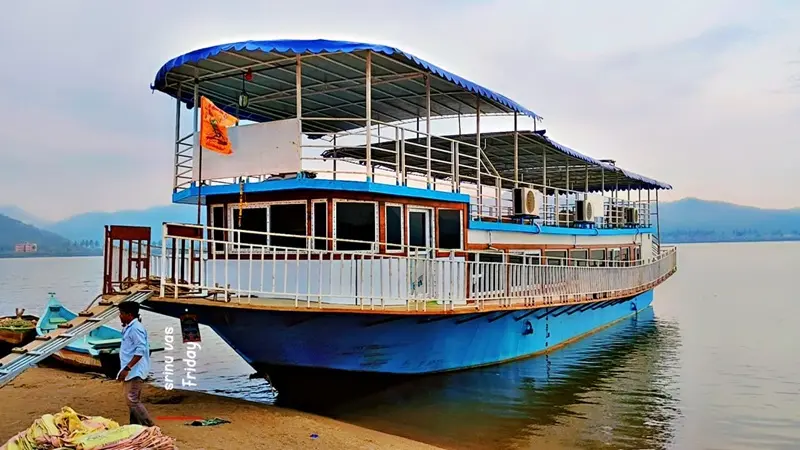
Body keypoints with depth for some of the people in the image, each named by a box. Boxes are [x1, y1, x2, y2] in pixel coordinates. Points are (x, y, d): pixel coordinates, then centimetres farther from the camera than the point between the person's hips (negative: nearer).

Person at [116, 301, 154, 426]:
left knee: (131, 400, -11)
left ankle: (149, 427, -8)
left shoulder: (135, 328, -16)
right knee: (133, 400, 13)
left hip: (134, 371, -10)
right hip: (132, 371, 10)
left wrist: (127, 368, -26)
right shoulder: (129, 327, 16)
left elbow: (141, 350, -25)